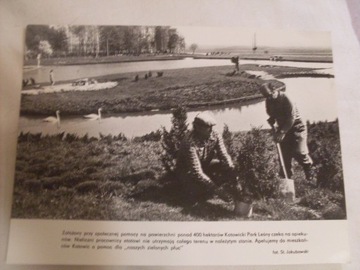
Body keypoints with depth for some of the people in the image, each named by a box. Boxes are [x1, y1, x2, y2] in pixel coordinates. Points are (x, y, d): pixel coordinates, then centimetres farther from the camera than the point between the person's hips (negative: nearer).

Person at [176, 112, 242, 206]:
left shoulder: (215, 136, -18)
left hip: (206, 165, 5)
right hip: (188, 171, -5)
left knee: (228, 168, -21)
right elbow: (197, 172, -37)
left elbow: (224, 156, -20)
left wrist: (234, 181, -33)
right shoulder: (191, 143, -35)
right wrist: (216, 189, -42)